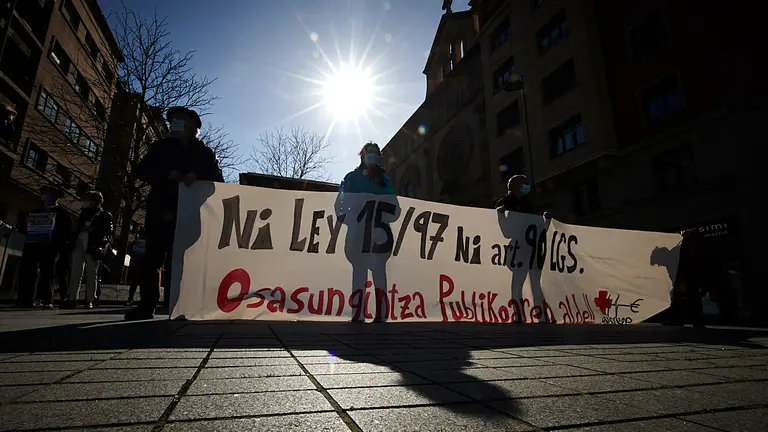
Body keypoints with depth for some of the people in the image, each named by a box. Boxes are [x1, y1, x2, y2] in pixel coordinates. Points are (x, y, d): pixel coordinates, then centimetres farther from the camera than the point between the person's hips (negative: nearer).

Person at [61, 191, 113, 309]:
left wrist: (93, 229, -13)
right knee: (75, 274, 1)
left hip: (93, 248, -6)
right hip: (79, 245, 6)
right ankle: (72, 299, 3)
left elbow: (110, 231, -8)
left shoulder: (105, 215, 2)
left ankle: (89, 301, 2)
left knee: (91, 275, -2)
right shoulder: (84, 213, 21)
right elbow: (78, 229, 24)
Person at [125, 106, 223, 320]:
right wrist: (167, 174, -12)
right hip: (161, 212, 2)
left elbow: (217, 180, 0)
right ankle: (147, 306, 6)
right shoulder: (160, 147, 16)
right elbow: (140, 170, 6)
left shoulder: (204, 153, 10)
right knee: (152, 259, 0)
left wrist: (197, 178, -20)